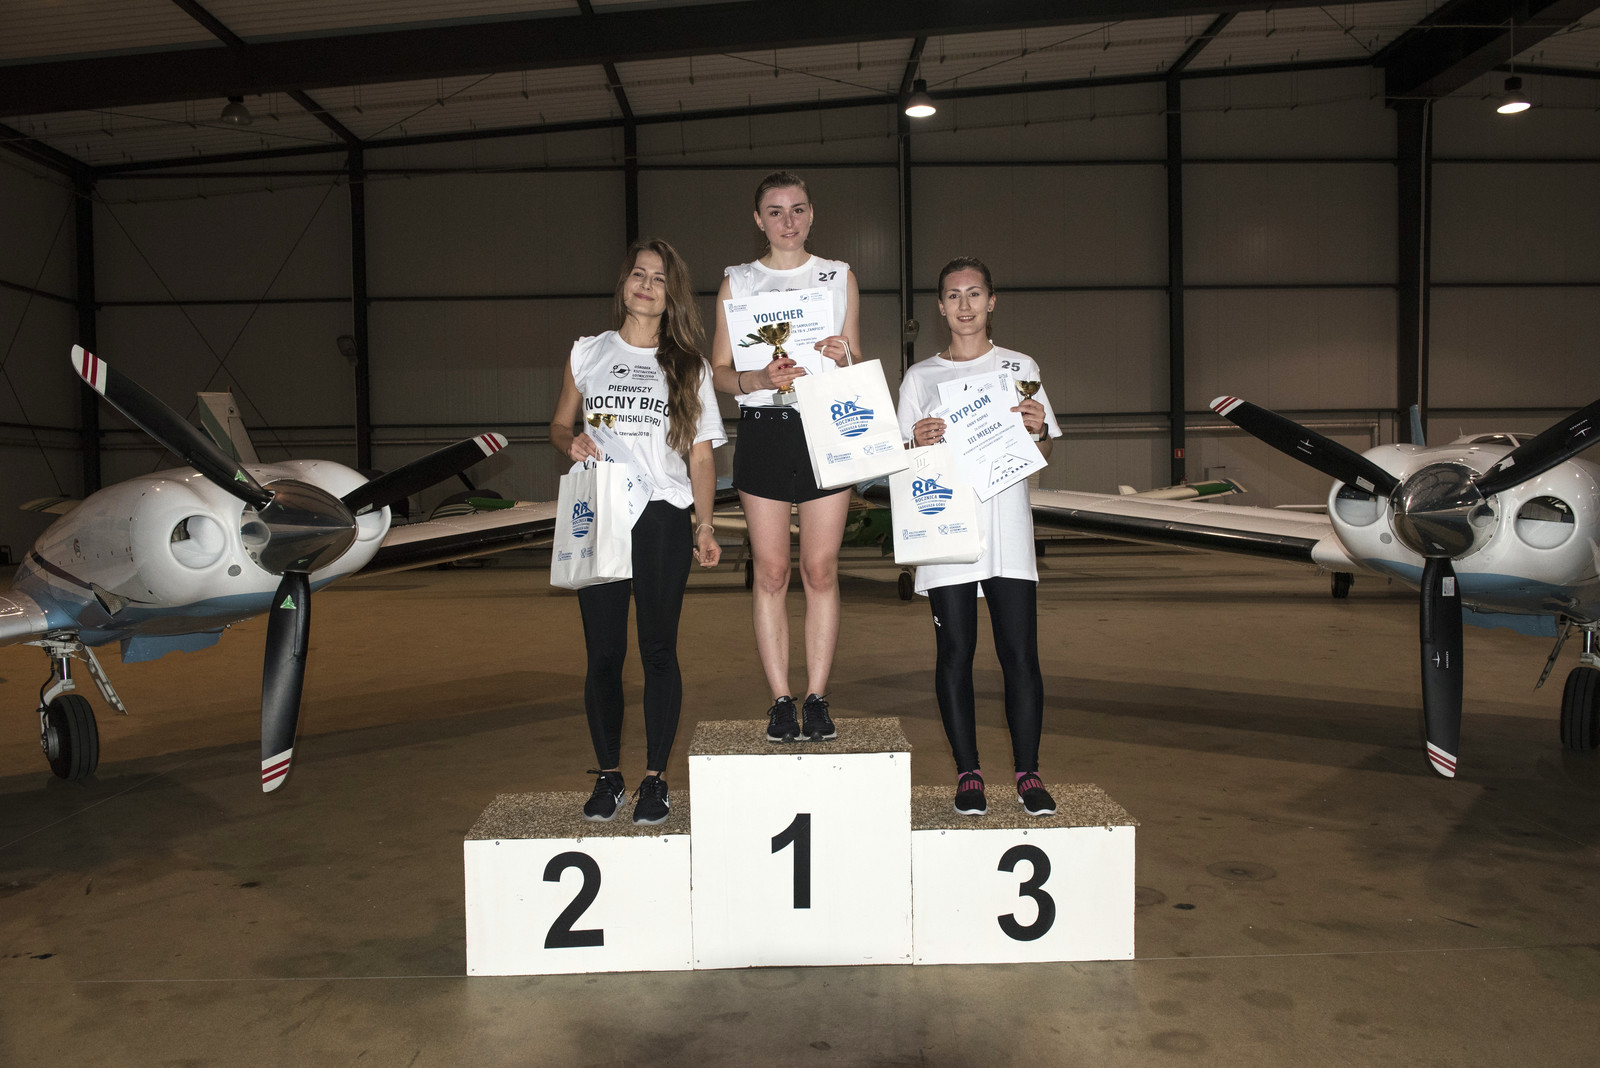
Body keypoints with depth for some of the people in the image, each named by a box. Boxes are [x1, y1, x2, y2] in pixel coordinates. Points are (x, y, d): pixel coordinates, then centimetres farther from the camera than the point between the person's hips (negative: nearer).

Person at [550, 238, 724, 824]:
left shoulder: (689, 368, 10)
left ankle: (655, 778, 11)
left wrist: (705, 524, -3)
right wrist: (573, 442, -8)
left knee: (658, 649, 1)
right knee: (604, 652, 3)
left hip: (663, 517, -1)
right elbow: (559, 426, 16)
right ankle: (609, 776, 15)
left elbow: (701, 453, 8)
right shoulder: (587, 353, 12)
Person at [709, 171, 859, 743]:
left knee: (821, 569, 0)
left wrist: (842, 359, -13)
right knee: (770, 571, 0)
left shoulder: (841, 277, 11)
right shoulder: (737, 282, 9)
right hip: (763, 432, 0)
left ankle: (817, 698, 9)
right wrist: (759, 379, -16)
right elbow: (719, 371, 5)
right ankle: (781, 701, 8)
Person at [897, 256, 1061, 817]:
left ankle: (1028, 772, 10)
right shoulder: (920, 377, 9)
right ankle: (968, 773, 13)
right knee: (955, 652, 2)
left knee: (1020, 652, -2)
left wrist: (1038, 429, -11)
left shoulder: (1020, 368, 9)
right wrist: (918, 444, -13)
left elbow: (1043, 456, 10)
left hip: (1008, 528, 0)